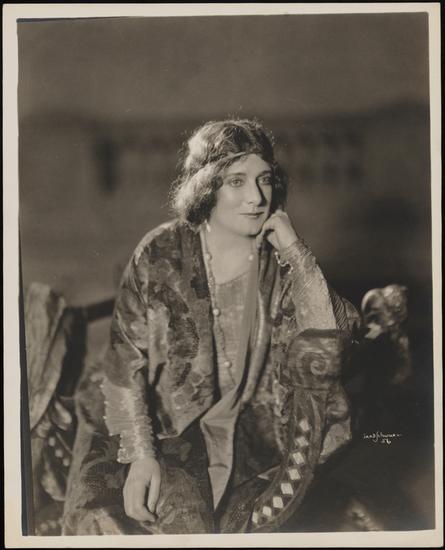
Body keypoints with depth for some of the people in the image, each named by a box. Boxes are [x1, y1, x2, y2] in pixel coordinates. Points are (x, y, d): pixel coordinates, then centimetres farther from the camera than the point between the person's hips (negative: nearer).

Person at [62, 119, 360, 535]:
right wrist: (140, 454, -18)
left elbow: (325, 349, -17)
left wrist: (296, 252, -20)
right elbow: (125, 361, -8)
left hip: (250, 434, 2)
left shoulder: (281, 262, -4)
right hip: (165, 426, -2)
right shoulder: (162, 254, -9)